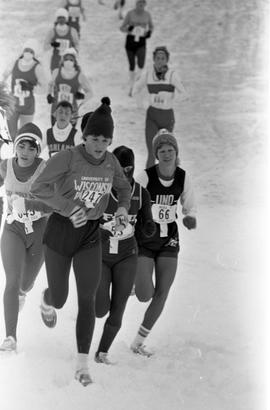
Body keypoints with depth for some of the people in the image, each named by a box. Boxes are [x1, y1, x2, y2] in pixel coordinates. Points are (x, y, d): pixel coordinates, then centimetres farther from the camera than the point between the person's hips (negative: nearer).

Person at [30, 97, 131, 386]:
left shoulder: (110, 162, -3)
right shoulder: (67, 158, -19)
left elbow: (123, 187, 16)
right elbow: (38, 188, -22)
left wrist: (123, 208, -5)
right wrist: (70, 207, -32)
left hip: (90, 235, 3)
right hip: (60, 231, -3)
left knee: (87, 299, -9)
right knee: (59, 299, 9)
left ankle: (82, 365, -4)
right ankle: (47, 301, 50)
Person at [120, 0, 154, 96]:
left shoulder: (147, 14, 0)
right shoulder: (130, 13, -7)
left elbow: (151, 26, 16)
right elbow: (122, 28, -3)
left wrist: (148, 32, -6)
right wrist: (128, 30, -24)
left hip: (141, 42, 1)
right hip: (130, 41, -1)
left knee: (141, 65, -20)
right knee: (132, 66, 5)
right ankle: (131, 88, 22)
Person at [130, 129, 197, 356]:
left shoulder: (183, 177, -5)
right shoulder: (146, 176, -17)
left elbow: (190, 206, 7)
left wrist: (190, 218, -15)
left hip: (168, 241, 4)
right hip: (143, 241, -4)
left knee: (162, 295, -2)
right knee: (145, 296, -11)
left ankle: (138, 342, 14)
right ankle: (132, 281, 27)